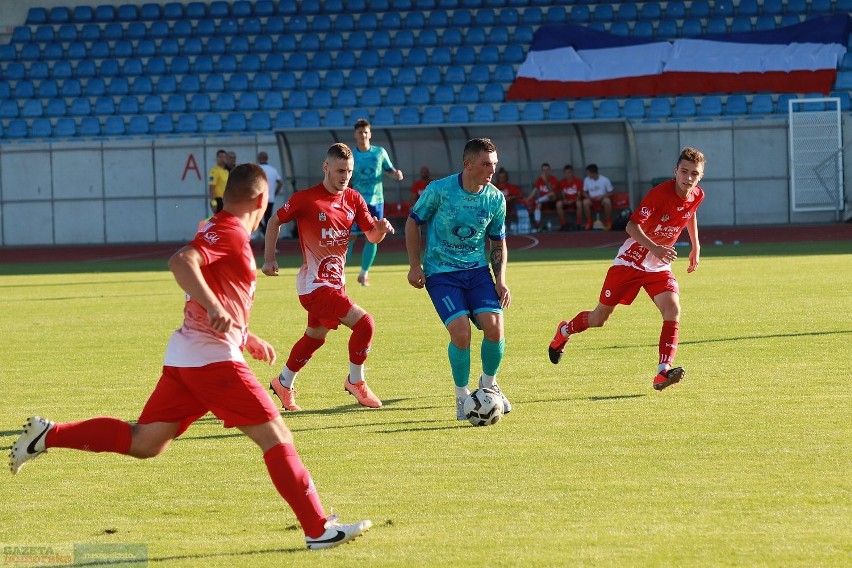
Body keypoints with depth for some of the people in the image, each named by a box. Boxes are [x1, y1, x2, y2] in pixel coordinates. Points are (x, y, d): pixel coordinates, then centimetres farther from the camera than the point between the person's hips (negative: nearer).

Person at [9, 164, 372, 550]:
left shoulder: (224, 233, 21)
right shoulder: (229, 232, -10)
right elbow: (181, 262, -27)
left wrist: (246, 339, 32)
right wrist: (214, 308, -35)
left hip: (184, 357, 10)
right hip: (213, 357, -10)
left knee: (143, 443, 11)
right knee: (277, 436, -7)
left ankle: (48, 435, 10)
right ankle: (318, 529, -7)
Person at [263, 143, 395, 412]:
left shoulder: (354, 200, 2)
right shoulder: (306, 199, -15)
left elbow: (372, 236, 4)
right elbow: (275, 221, -1)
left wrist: (381, 228, -19)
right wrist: (269, 258, -3)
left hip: (335, 281, 8)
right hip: (315, 284, -8)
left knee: (315, 337, 22)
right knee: (364, 323, -17)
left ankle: (283, 384, 41)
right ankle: (356, 383, 1)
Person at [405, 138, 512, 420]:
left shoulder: (495, 199, -2)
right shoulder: (439, 190, -14)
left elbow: (498, 241, 11)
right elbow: (413, 222, 1)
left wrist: (501, 279, 0)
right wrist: (415, 266, -2)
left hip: (477, 270, 3)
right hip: (441, 272, -3)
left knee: (494, 328, -14)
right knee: (461, 332, -19)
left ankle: (489, 384, 17)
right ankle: (462, 396, 4)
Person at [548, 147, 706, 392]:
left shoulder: (697, 195, -3)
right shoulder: (660, 193, -24)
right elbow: (632, 226, -29)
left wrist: (695, 246, 22)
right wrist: (654, 247, -44)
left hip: (659, 266, 5)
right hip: (631, 261, -5)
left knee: (673, 309, -22)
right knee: (599, 318, 6)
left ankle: (663, 372, -26)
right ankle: (564, 332, 38)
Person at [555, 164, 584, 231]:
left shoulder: (577, 181, -5)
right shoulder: (562, 182, 1)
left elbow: (579, 195, -7)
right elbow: (562, 194, 3)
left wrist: (573, 201, -24)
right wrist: (564, 200, -20)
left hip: (575, 201, -2)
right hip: (566, 201, 2)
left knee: (579, 203, -38)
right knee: (558, 204, -30)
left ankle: (579, 224, -23)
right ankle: (563, 224, -18)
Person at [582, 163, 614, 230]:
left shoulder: (605, 180, -11)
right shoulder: (586, 180, -4)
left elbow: (610, 192, -3)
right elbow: (584, 193, 7)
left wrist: (602, 196, -19)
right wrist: (589, 197, -15)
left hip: (602, 199, -2)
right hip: (592, 200, 2)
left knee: (607, 201, -37)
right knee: (585, 202, -33)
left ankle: (609, 222, -18)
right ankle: (589, 222, -15)